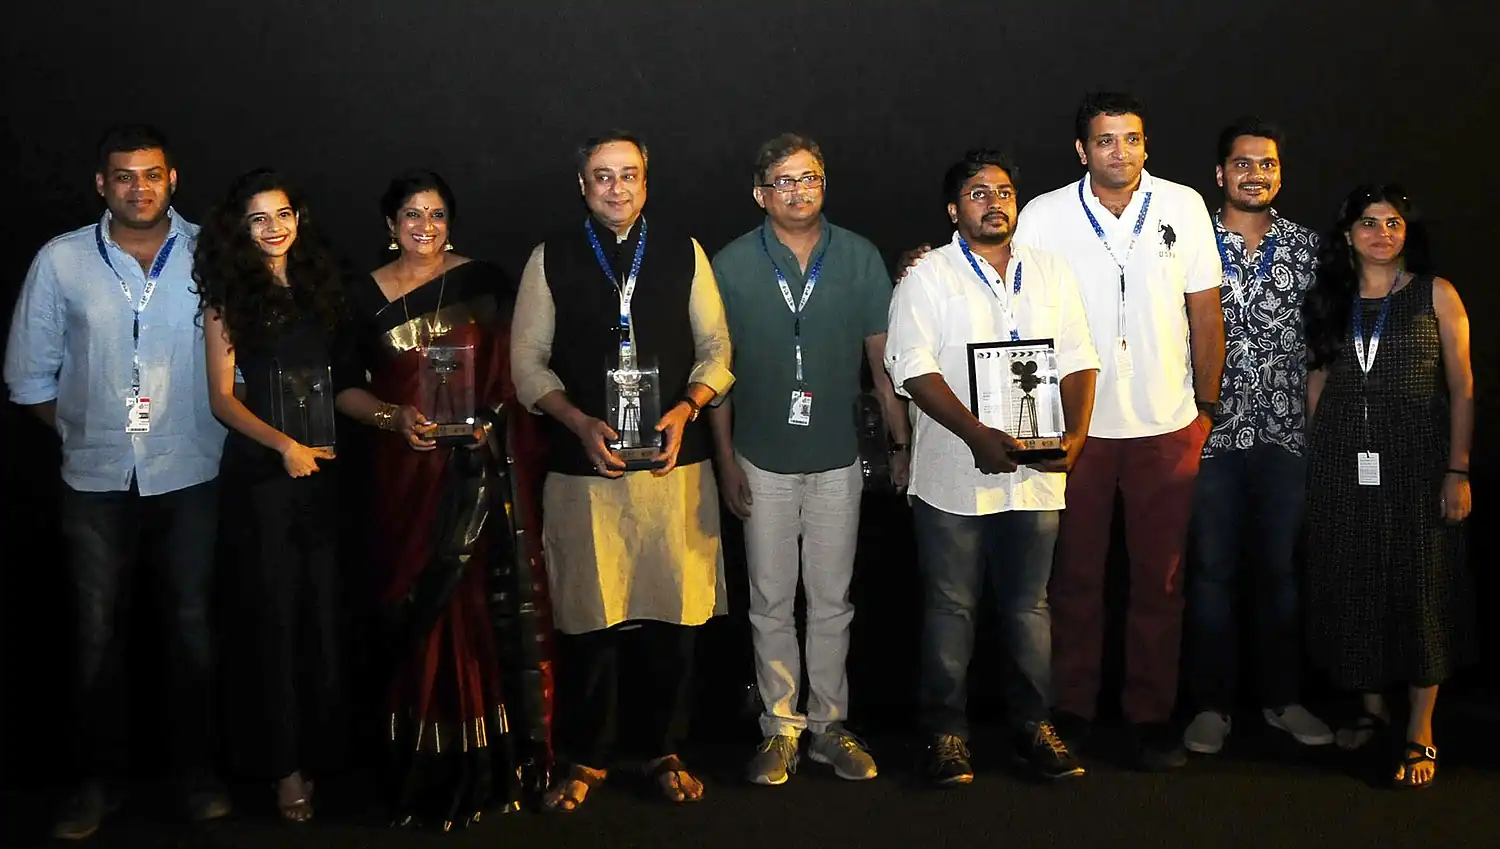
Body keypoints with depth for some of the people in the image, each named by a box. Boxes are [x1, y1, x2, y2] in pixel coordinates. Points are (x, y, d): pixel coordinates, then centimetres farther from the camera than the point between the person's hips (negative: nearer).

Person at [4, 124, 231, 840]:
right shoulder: (61, 261, -1)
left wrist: (221, 430, -2)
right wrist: (79, 430, 7)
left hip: (190, 476, -1)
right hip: (97, 481, 1)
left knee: (191, 628, 7)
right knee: (97, 635, 7)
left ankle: (196, 771, 22)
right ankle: (98, 780, 21)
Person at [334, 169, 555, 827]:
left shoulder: (482, 282, 3)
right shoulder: (365, 296, 6)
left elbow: (517, 366, 4)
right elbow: (343, 386, 8)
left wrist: (495, 417, -12)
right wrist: (393, 417, -9)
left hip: (486, 471, -1)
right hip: (410, 474, 1)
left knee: (489, 607, -1)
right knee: (420, 614, 2)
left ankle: (492, 761, 10)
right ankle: (428, 766, 12)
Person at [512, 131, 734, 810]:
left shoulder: (683, 253, 7)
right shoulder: (551, 259, 4)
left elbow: (715, 347, 9)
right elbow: (528, 360, 4)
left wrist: (686, 408, -9)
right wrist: (580, 423, -10)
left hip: (675, 463, 1)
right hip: (582, 467, -1)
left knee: (671, 612, 5)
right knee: (589, 617, 3)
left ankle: (655, 749, 23)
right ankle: (583, 757, 20)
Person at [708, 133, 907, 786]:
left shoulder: (860, 259, 0)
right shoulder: (731, 265, -2)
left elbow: (883, 357, 3)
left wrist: (902, 443, 1)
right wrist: (725, 459, -2)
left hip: (837, 459, 0)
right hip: (762, 461, 0)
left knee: (832, 602, 9)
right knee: (771, 603, 7)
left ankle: (829, 725, 20)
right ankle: (781, 727, 18)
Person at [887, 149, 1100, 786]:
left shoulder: (1051, 273, 11)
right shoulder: (927, 278, -2)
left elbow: (1077, 359, 9)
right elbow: (915, 371, -10)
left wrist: (1075, 434, -8)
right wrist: (980, 437, -21)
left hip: (1036, 472, 3)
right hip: (954, 472, -3)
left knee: (1030, 604, 11)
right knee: (950, 608, 4)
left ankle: (1034, 726, 22)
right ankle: (945, 732, 14)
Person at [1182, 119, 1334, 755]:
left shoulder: (1305, 246, 8)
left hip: (1286, 433, 2)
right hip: (1212, 432, -2)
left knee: (1281, 567, 9)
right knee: (1212, 569, 3)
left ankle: (1282, 698, 21)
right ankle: (1212, 704, 13)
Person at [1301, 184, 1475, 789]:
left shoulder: (1436, 295, 1)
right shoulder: (1330, 300, 9)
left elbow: (1462, 388, -1)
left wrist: (1458, 470, -8)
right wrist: (1316, 461, 6)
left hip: (1415, 456, -3)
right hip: (1343, 460, 3)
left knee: (1419, 583, -2)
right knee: (1353, 583, 7)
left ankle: (1420, 733, 6)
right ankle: (1372, 707, 23)